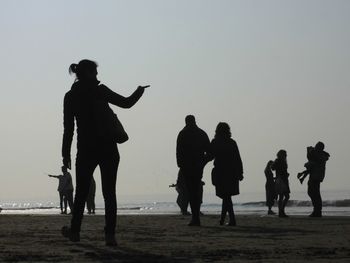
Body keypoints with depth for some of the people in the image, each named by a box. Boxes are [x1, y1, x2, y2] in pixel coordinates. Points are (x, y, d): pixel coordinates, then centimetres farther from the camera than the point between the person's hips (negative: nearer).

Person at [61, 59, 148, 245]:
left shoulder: (70, 96, 2)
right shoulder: (100, 90, -3)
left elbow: (68, 128, 1)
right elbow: (126, 103, 0)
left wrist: (66, 154, 5)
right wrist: (139, 92, 20)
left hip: (86, 151, 1)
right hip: (108, 149, -1)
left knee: (81, 192, 13)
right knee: (109, 192, 1)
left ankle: (74, 231, 19)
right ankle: (110, 235, -4)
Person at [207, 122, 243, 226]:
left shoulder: (214, 143, -4)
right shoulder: (232, 143, 4)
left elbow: (210, 156, -1)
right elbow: (238, 159, 2)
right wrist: (240, 173, 5)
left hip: (220, 173, -3)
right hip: (232, 173, 3)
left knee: (226, 196, -2)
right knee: (226, 196, 15)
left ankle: (232, 220, -11)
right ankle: (222, 218, 21)